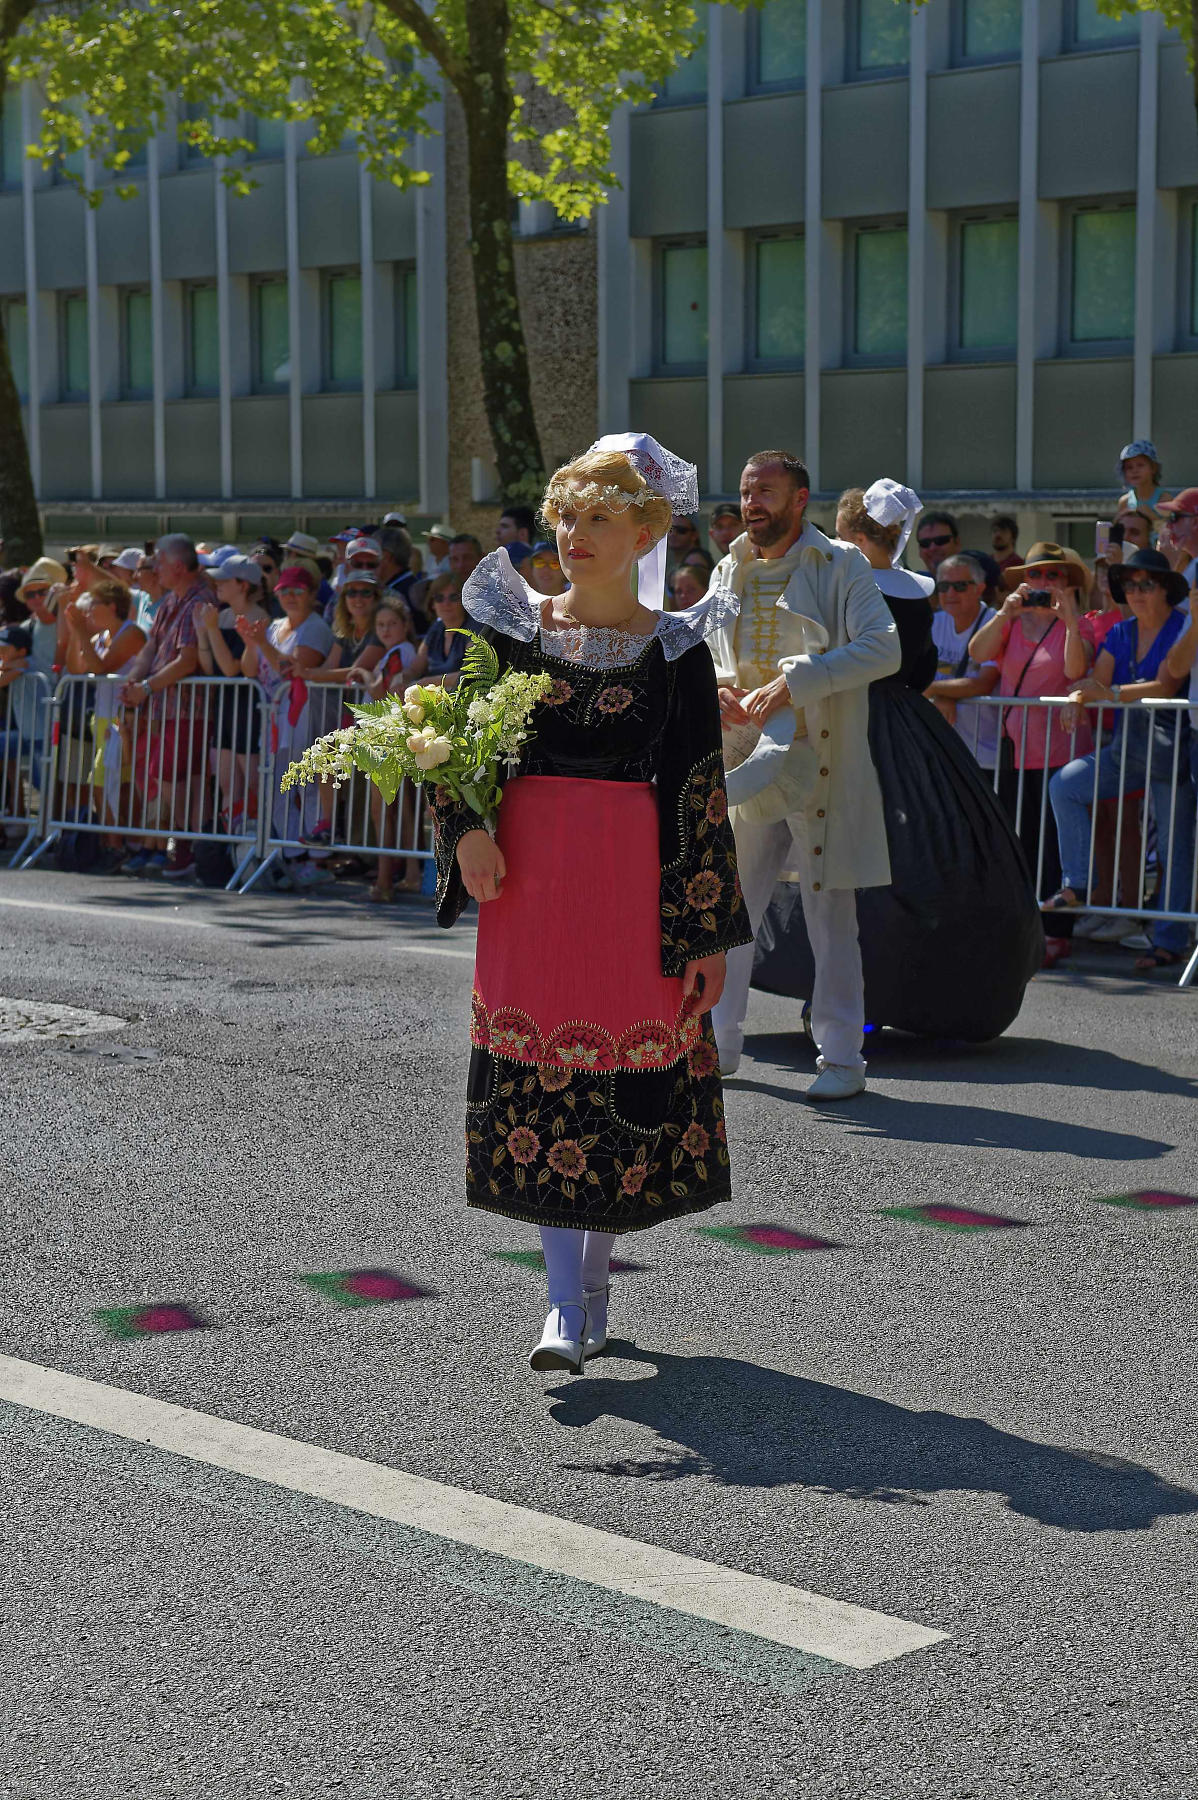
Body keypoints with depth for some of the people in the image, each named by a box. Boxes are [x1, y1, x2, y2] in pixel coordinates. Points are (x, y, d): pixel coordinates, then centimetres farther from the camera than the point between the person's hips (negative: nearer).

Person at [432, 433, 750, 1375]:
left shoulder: (674, 650, 1)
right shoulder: (514, 627, 6)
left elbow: (702, 792, 1)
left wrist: (708, 931, -2)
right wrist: (466, 828, -9)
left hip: (634, 875, -1)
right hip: (530, 868, 2)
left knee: (626, 1076, 3)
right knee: (539, 1077, -2)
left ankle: (592, 1288, 20)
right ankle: (565, 1306, 3)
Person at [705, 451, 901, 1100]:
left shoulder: (841, 566, -4)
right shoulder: (731, 573, 12)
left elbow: (883, 648, -16)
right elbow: (703, 649, 22)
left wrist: (791, 682, -23)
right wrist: (719, 687, -2)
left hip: (820, 762, -5)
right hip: (745, 760, 5)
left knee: (830, 913, 0)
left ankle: (841, 1057, 7)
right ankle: (716, 1041, 19)